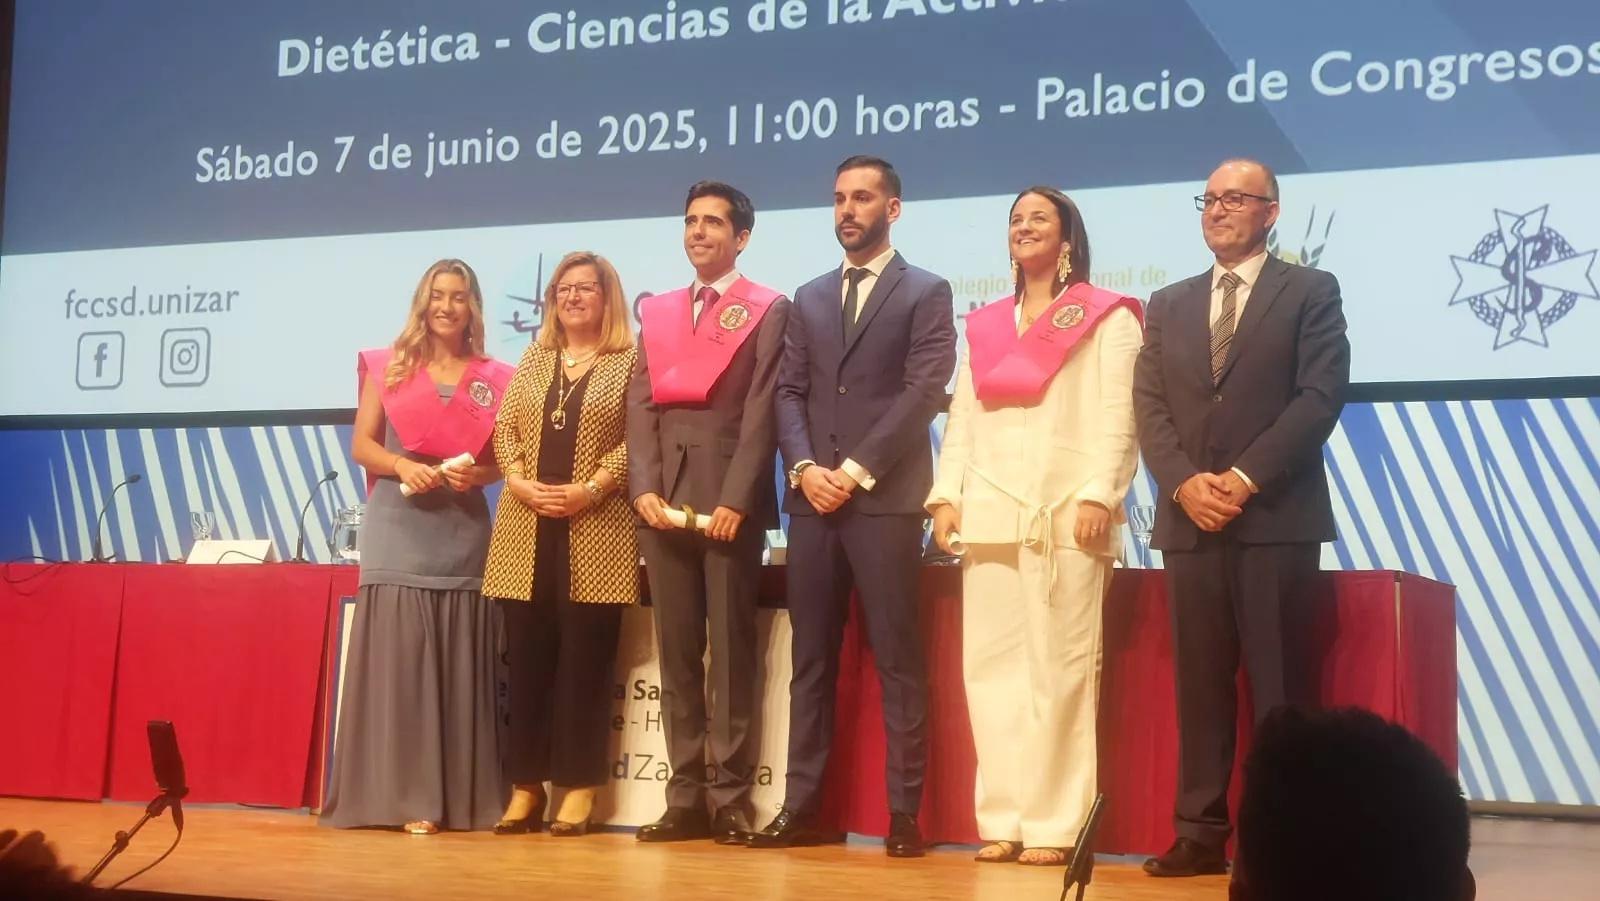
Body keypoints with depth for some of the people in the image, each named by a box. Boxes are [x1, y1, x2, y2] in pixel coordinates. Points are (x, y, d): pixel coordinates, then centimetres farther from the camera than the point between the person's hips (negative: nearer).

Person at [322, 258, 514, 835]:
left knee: (458, 662, 0)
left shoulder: (493, 379, 9)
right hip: (399, 527, -1)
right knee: (398, 656, -6)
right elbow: (361, 445, 5)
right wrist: (402, 466, -14)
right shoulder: (388, 367, 8)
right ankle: (404, 796, -4)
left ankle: (459, 797, 4)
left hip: (463, 532, 1)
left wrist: (477, 474, -11)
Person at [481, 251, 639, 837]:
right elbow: (504, 429, 11)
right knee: (526, 658, 5)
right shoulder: (533, 359, 16)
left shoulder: (629, 361, 2)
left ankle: (579, 788, 5)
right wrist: (518, 481, -7)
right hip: (527, 530, 4)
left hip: (595, 531, -4)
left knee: (585, 659, -2)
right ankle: (526, 786, 12)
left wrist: (590, 488, -16)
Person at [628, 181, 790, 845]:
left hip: (731, 501, -5)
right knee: (676, 653, 5)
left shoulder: (768, 311, 3)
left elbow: (761, 413, -6)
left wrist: (735, 500, -15)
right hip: (663, 500, 5)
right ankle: (685, 798, 10)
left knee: (732, 652, -2)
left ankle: (731, 798, 2)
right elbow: (641, 406, 10)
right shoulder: (657, 311, 18)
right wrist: (644, 488, -4)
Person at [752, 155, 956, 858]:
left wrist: (856, 470, -12)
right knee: (811, 660, 5)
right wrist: (805, 469, -5)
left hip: (885, 499, -5)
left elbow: (924, 391, -7)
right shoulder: (809, 298, 19)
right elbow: (788, 392, 12)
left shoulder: (925, 292, 3)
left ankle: (904, 813, 2)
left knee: (897, 660, -3)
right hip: (812, 499, 5)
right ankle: (801, 806, 9)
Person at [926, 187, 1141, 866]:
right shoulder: (984, 325, 20)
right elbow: (961, 420, 16)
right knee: (990, 668, 2)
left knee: (1061, 670, -5)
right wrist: (946, 496, 5)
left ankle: (1055, 824, 0)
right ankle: (1003, 819, 7)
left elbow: (1117, 420, -4)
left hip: (1066, 516, -5)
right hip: (990, 516, 5)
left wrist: (1098, 496, -15)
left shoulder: (1106, 318, 5)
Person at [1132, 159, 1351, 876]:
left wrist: (1244, 478, -14)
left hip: (1277, 517, -4)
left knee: (1280, 686, -2)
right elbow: (1148, 406, 9)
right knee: (1198, 684, 4)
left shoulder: (1310, 291, 5)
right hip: (1189, 519, 4)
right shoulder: (1169, 304, 18)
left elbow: (1320, 396, -6)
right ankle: (1201, 833, 8)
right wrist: (1185, 482, -8)